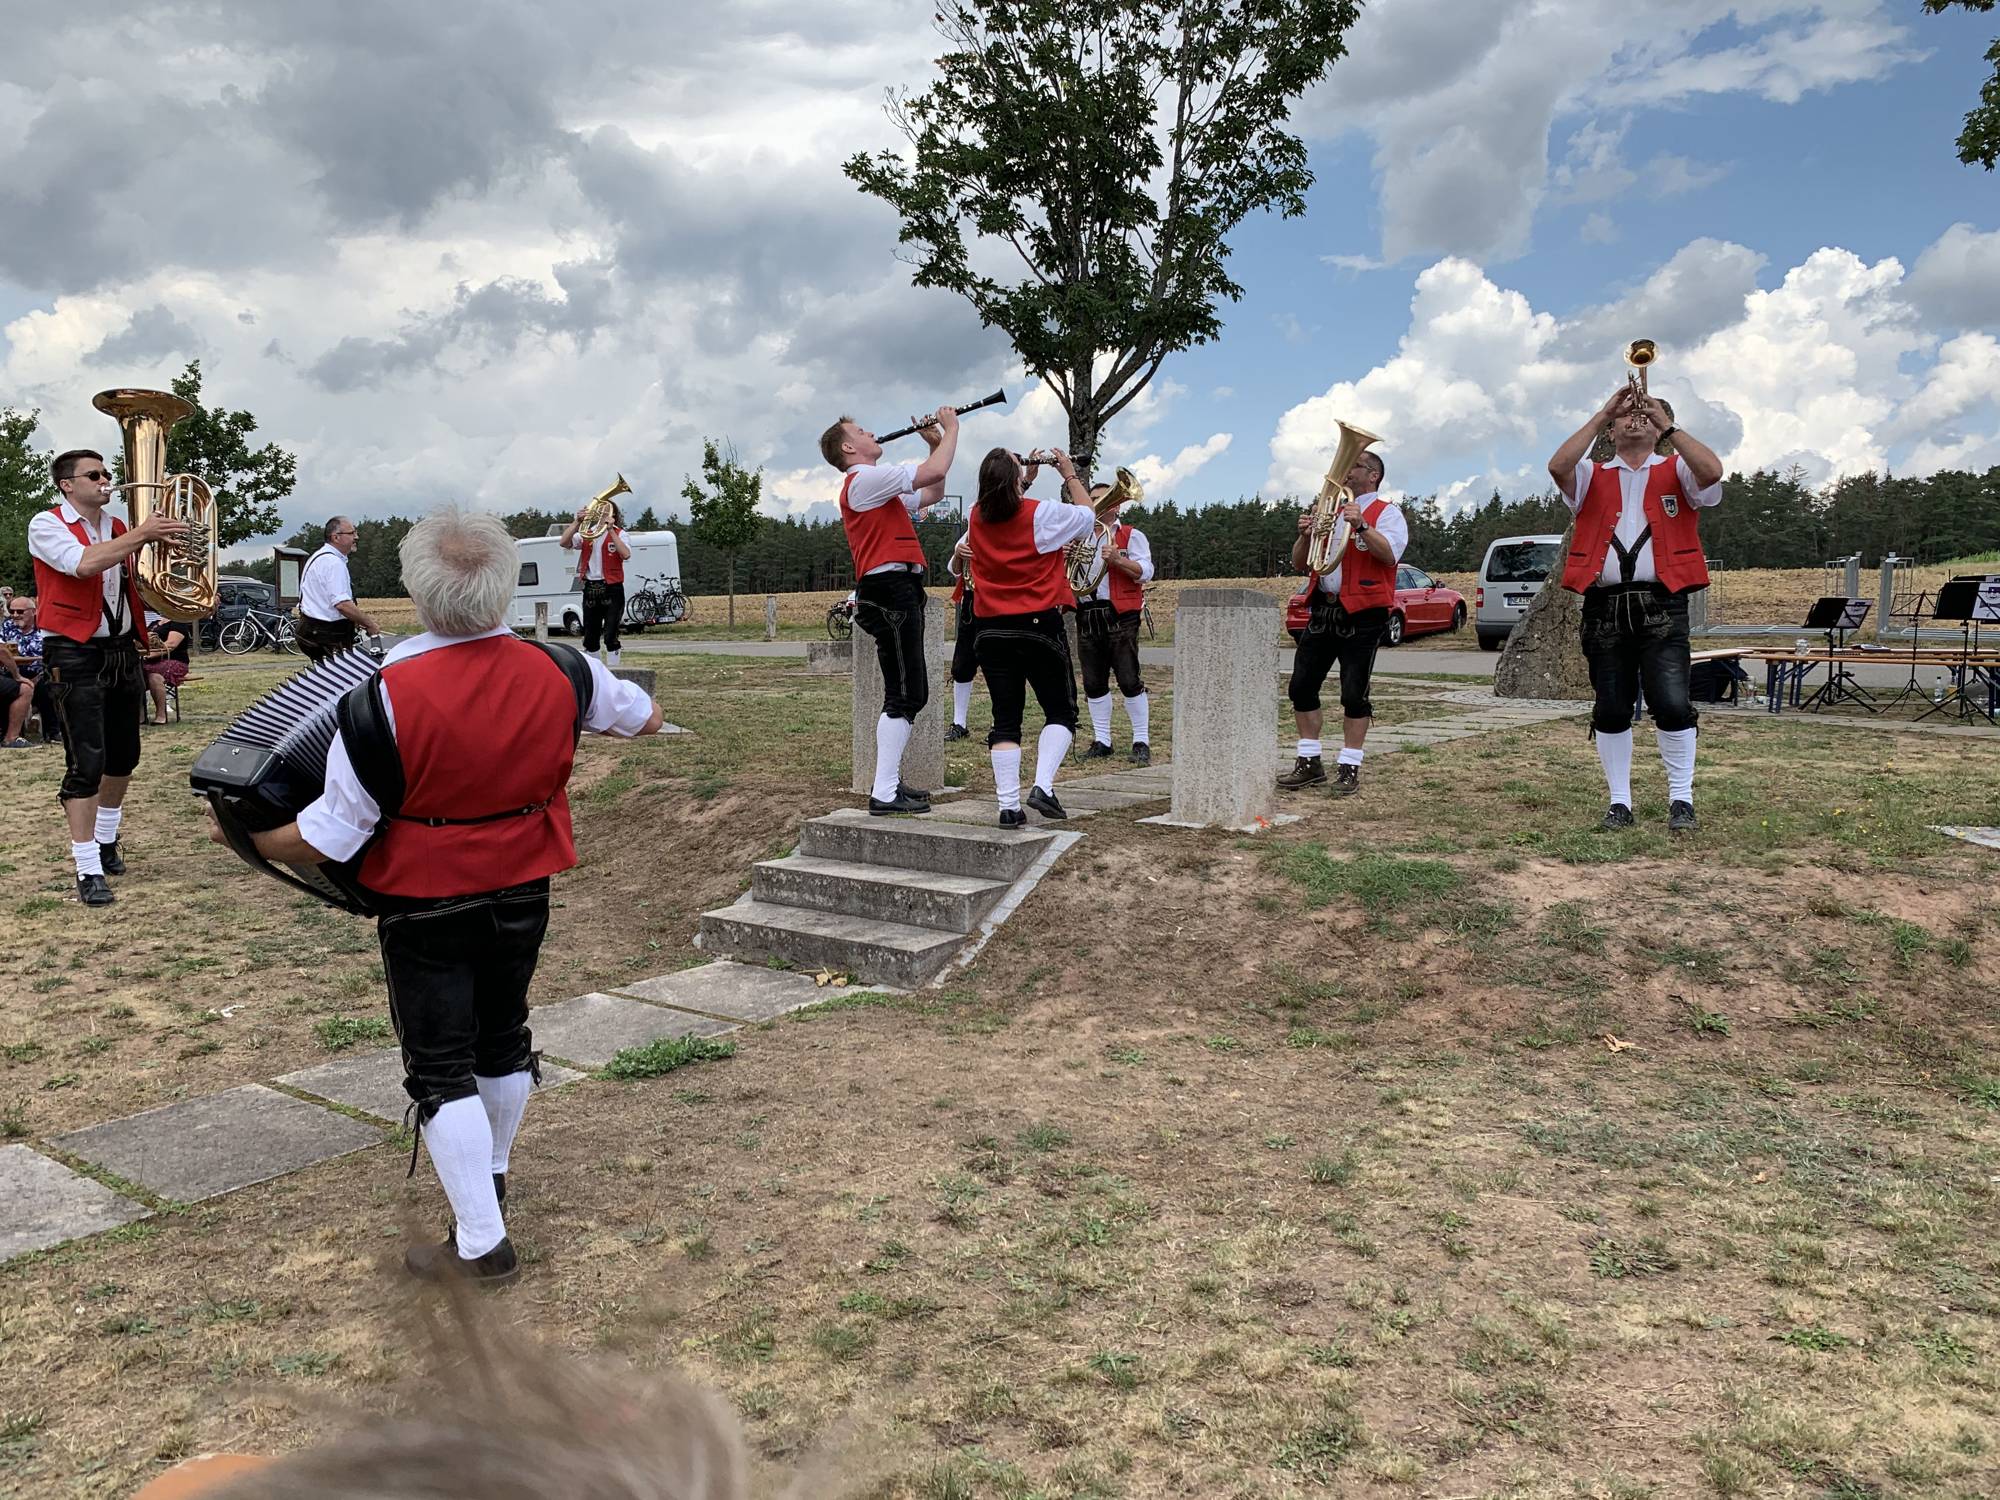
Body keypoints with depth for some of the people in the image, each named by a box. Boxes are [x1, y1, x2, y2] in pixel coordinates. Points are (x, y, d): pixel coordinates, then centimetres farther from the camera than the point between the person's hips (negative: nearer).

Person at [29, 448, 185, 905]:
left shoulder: (119, 529, 11)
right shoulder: (47, 524, -6)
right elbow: (83, 564, -25)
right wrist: (142, 535, -25)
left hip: (122, 651, 6)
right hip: (75, 656, -6)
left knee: (123, 756, 15)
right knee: (86, 762, -10)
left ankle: (105, 841, 35)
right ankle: (88, 871, -7)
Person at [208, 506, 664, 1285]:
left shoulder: (385, 695, -24)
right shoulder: (558, 672, -12)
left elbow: (327, 839, -18)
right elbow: (643, 717, 8)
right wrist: (605, 705, 27)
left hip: (426, 905, -5)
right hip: (524, 893, 5)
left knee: (441, 1068, 7)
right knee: (502, 1038, 23)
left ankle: (481, 1243, 11)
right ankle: (491, 1176, 46)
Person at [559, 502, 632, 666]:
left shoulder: (619, 533, 1)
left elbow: (626, 554, -17)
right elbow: (565, 542, -3)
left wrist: (611, 530, -18)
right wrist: (577, 521, -11)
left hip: (612, 589, -4)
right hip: (590, 589, 4)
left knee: (610, 636, -9)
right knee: (590, 637, 10)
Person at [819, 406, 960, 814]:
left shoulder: (876, 486, 25)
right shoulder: (864, 479, -7)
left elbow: (933, 493, 33)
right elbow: (934, 472, -14)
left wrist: (936, 443, 24)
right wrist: (950, 428, 1)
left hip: (899, 593, 11)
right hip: (891, 591, -11)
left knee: (912, 695, 13)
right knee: (904, 696, -12)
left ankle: (889, 782, 19)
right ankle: (884, 793, -12)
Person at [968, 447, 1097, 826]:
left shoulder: (976, 517, 3)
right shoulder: (1041, 514, -10)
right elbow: (1087, 515, 7)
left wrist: (1028, 477, 26)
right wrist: (1070, 475, 17)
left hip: (992, 630, 4)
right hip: (1040, 625, -4)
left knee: (1005, 721, 5)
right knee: (1060, 713, 10)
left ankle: (1008, 805, 0)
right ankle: (1042, 786, -8)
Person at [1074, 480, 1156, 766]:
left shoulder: (1131, 536, 5)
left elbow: (1146, 572, -7)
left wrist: (1117, 559, -21)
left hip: (1120, 616, -5)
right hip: (1087, 616, 5)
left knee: (1129, 681, -8)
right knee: (1094, 683, 6)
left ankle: (1141, 742, -1)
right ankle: (1101, 741, 15)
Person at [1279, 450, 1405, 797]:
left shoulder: (1386, 512, 2)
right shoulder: (1328, 510, 20)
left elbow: (1390, 554, -16)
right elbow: (1299, 564, 15)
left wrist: (1361, 526, -26)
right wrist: (1305, 536, -4)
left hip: (1362, 614, -6)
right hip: (1323, 609, 6)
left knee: (1354, 694, -5)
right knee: (1301, 686, 3)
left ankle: (1349, 769, 3)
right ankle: (1309, 764, 12)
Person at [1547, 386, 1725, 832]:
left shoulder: (1676, 471, 12)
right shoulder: (1592, 476, 14)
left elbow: (1712, 470, -11)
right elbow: (1558, 466, -7)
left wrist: (1667, 425, -7)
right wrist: (1601, 415, -5)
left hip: (1662, 603, -2)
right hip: (1604, 606, 2)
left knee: (1672, 703, -11)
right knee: (1610, 709, 5)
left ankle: (1681, 800, 1)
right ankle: (1620, 803, 13)